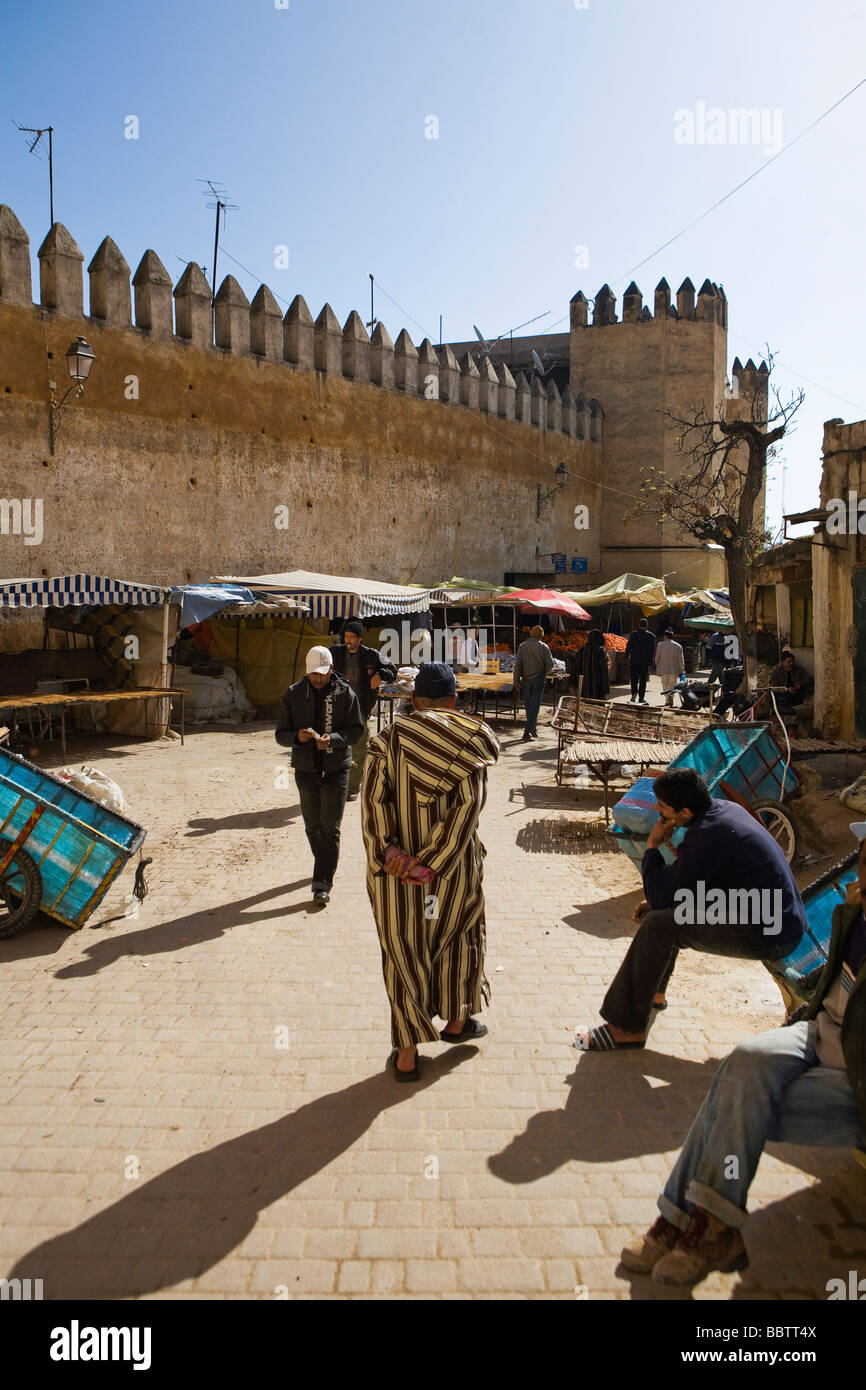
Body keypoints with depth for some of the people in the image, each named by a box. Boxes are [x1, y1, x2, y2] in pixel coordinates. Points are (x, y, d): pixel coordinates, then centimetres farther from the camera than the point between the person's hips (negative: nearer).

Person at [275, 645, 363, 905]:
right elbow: (281, 734, 2)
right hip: (306, 769, 3)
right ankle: (326, 867, 36)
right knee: (313, 826, 13)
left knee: (330, 827, -6)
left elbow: (356, 729, -5)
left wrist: (333, 739, -24)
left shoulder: (345, 693, -3)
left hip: (336, 769, -2)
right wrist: (297, 737, -21)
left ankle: (323, 883, -1)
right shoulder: (294, 694, 2)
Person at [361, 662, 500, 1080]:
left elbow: (373, 798, -14)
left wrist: (387, 853, -17)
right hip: (454, 867, 0)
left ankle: (406, 1054, 18)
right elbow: (469, 803, -16)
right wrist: (434, 860, -17)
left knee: (404, 951, 10)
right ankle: (456, 1021, 41)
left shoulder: (389, 739, -4)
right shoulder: (469, 741, -6)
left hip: (395, 868, 0)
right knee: (458, 937, 23)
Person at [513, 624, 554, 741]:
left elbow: (517, 665, -4)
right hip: (539, 679, -2)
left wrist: (516, 681, 0)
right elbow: (550, 664, -8)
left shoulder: (522, 646, 0)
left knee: (528, 705, 13)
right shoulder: (543, 647, -5)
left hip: (526, 679, 2)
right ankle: (528, 730, -9)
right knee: (535, 705, -1)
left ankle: (532, 728, 25)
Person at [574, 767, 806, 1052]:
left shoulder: (707, 835, -25)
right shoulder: (726, 808, 5)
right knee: (665, 906, 16)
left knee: (659, 925, -17)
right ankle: (653, 993, 28)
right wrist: (656, 900, 8)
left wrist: (652, 846, -7)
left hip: (771, 935, -10)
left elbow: (660, 896, -22)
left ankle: (627, 1028, -7)